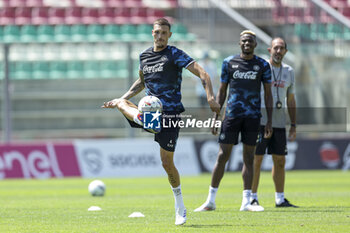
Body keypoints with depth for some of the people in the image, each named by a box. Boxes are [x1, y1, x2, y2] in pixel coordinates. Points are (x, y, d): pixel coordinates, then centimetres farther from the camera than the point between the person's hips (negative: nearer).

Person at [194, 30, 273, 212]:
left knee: (249, 157, 2)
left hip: (253, 116, 0)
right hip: (232, 114, 0)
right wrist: (216, 117, 4)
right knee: (223, 156, -3)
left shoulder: (262, 65, 5)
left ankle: (246, 202, 5)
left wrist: (269, 121, 0)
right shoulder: (229, 63, 6)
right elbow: (222, 91, 10)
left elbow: (268, 94, 7)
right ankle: (211, 201, 2)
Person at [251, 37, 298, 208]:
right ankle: (252, 198, 1)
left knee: (280, 161, 6)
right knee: (256, 160, -5)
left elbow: (291, 100, 18)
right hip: (260, 121, -5)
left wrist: (293, 125, 13)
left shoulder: (289, 72, 12)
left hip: (279, 123, 5)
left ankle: (280, 199, 12)